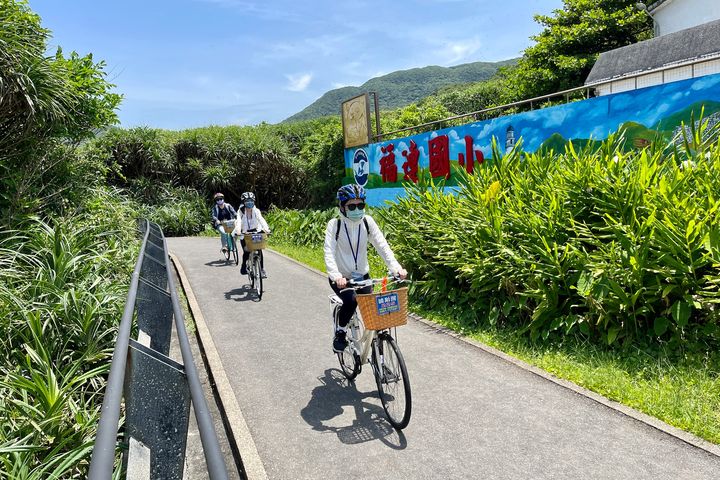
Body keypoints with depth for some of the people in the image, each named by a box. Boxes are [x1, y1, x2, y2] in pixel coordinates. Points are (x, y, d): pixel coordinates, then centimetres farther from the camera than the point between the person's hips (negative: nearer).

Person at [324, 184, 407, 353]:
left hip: (362, 276, 3)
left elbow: (382, 245, -13)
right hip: (341, 278, -3)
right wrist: (336, 276, -41)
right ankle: (340, 333, -2)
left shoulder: (367, 221, -6)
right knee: (351, 300, -29)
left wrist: (396, 267, -28)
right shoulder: (335, 224, -14)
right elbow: (329, 253, -24)